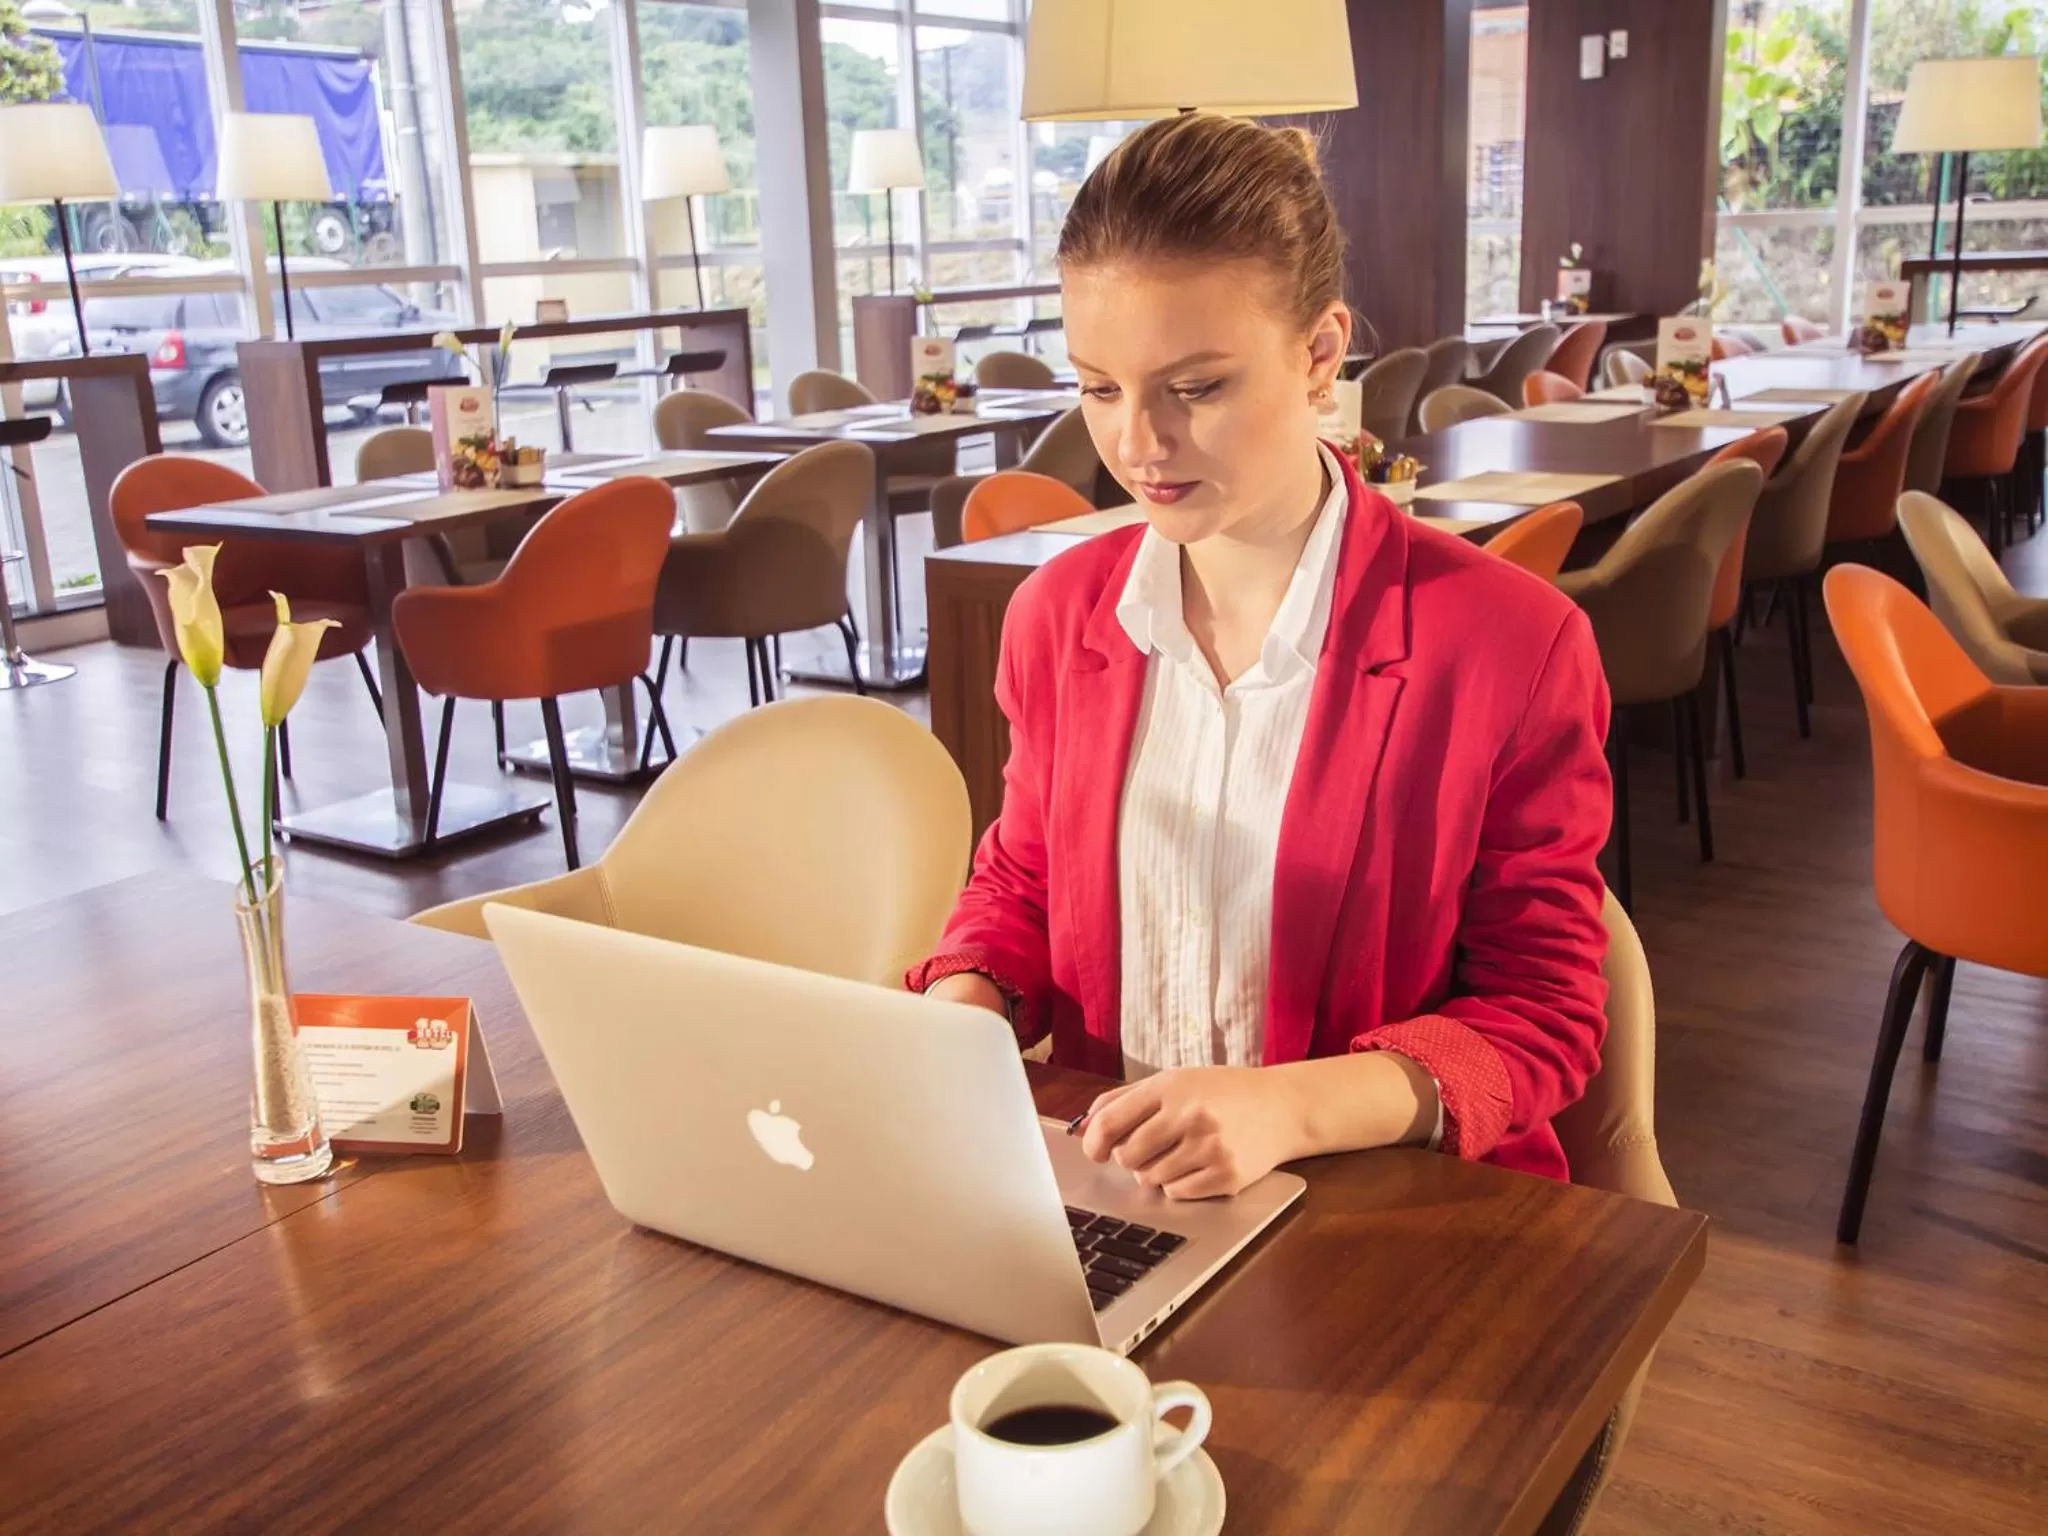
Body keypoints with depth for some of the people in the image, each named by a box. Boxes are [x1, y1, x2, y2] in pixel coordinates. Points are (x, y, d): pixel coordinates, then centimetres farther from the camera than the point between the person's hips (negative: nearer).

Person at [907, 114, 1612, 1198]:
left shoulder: (1511, 648, -14)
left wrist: (1292, 1106, -26)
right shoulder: (1058, 614, 0)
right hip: (1097, 1190, 2)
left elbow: (1542, 1016, -9)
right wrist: (961, 1007, -8)